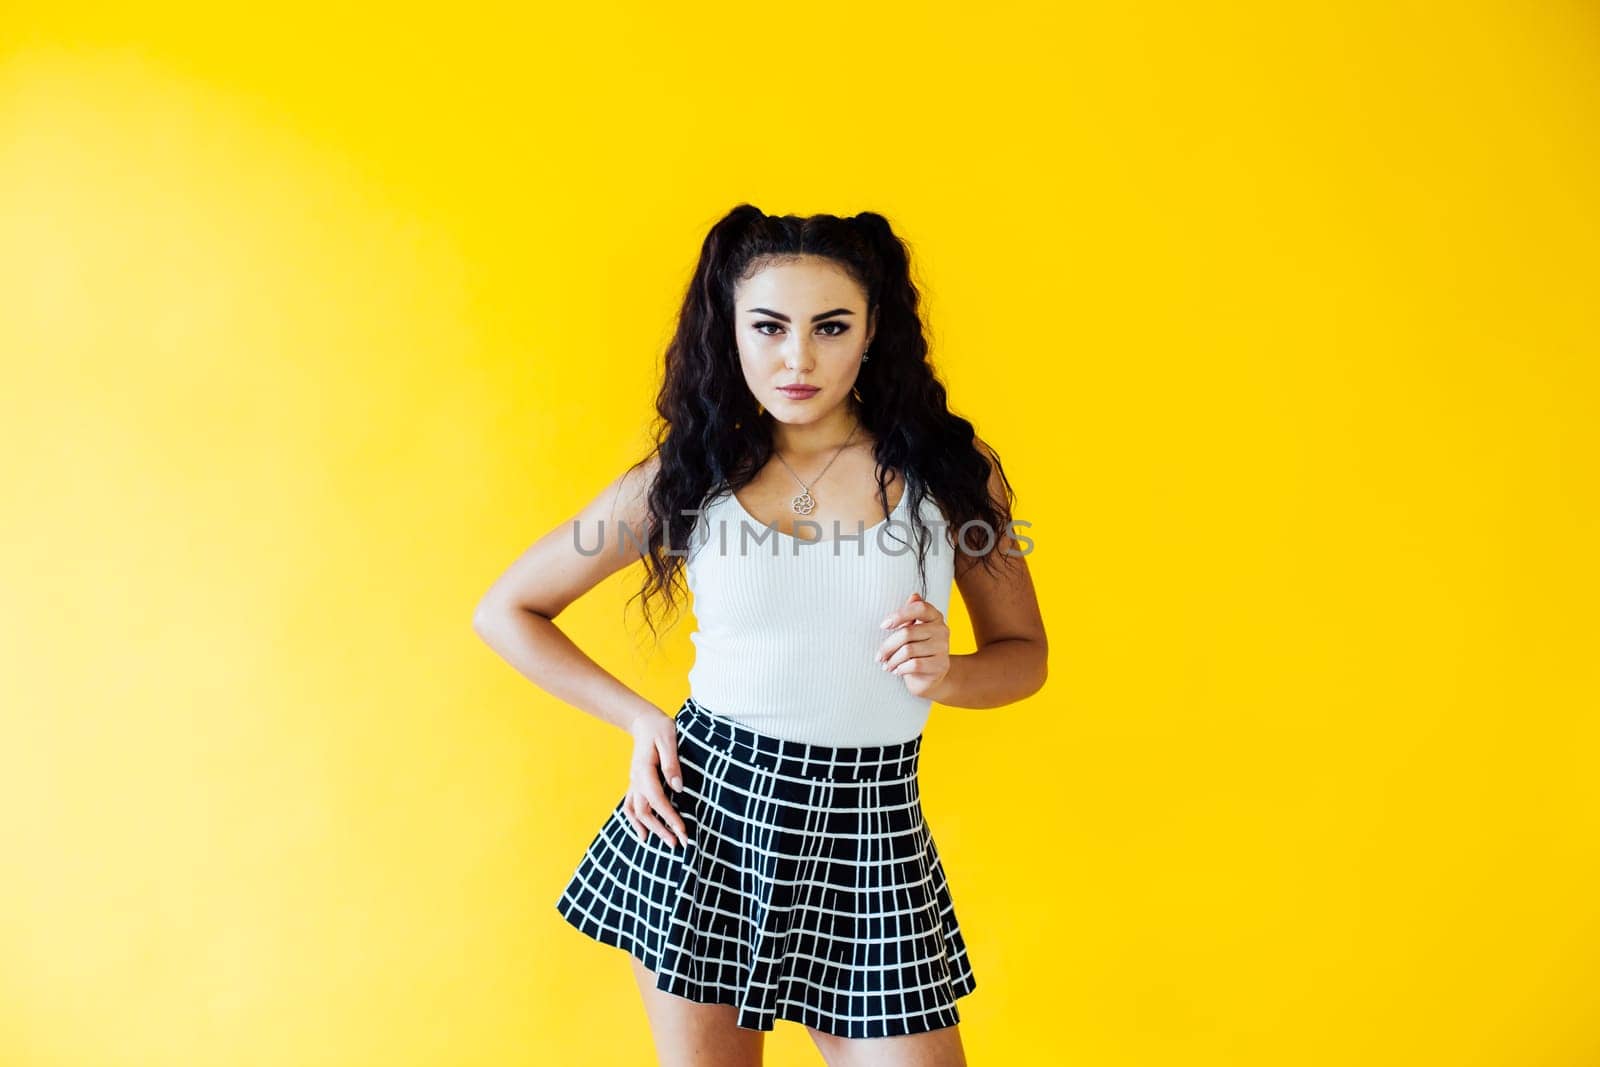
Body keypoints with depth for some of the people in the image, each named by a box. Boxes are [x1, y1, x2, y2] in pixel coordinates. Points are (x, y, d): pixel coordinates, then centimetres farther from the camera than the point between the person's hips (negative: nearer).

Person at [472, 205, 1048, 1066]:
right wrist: (638, 718, -3)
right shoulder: (687, 476, -3)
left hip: (869, 834, 0)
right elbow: (506, 613, 6)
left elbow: (1024, 653, 8)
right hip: (700, 820, 1)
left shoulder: (948, 469, -3)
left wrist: (945, 676, -14)